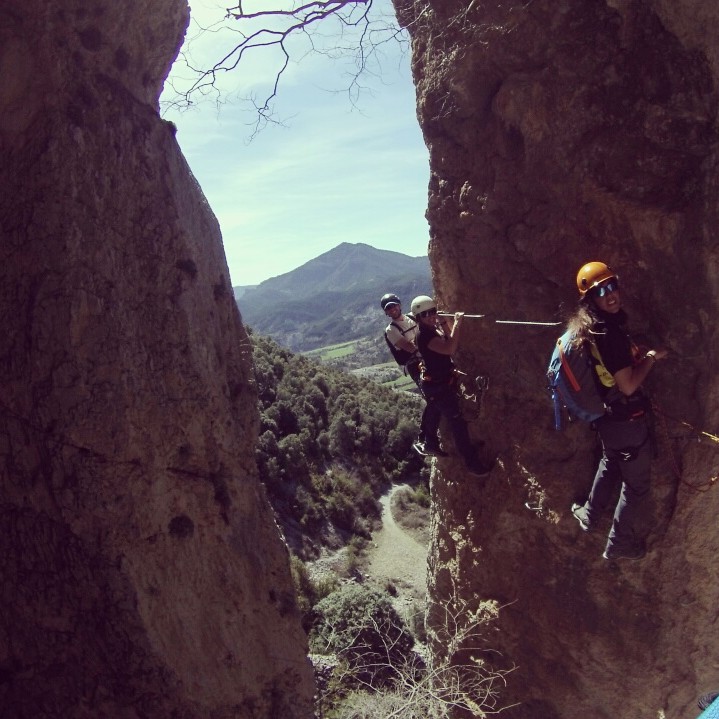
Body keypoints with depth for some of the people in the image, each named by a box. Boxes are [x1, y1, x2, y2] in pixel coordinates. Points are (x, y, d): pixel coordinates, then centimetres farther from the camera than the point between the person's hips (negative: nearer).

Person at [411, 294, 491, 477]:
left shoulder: (434, 329, 5)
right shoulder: (425, 336, -25)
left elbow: (453, 345, 7)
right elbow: (450, 349, -38)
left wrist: (445, 324, -2)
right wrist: (456, 324, -35)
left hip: (438, 383, 10)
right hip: (438, 386, -10)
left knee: (434, 413, 28)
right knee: (457, 421, -9)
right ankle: (472, 462, -4)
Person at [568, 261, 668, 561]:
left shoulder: (587, 329, 0)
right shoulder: (609, 333, -29)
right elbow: (628, 385, -26)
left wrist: (639, 355, 9)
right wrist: (651, 357, -14)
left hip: (607, 416, 9)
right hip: (627, 420, -9)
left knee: (610, 465, 31)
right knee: (636, 483, 9)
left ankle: (589, 515, 48)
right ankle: (620, 544, 24)